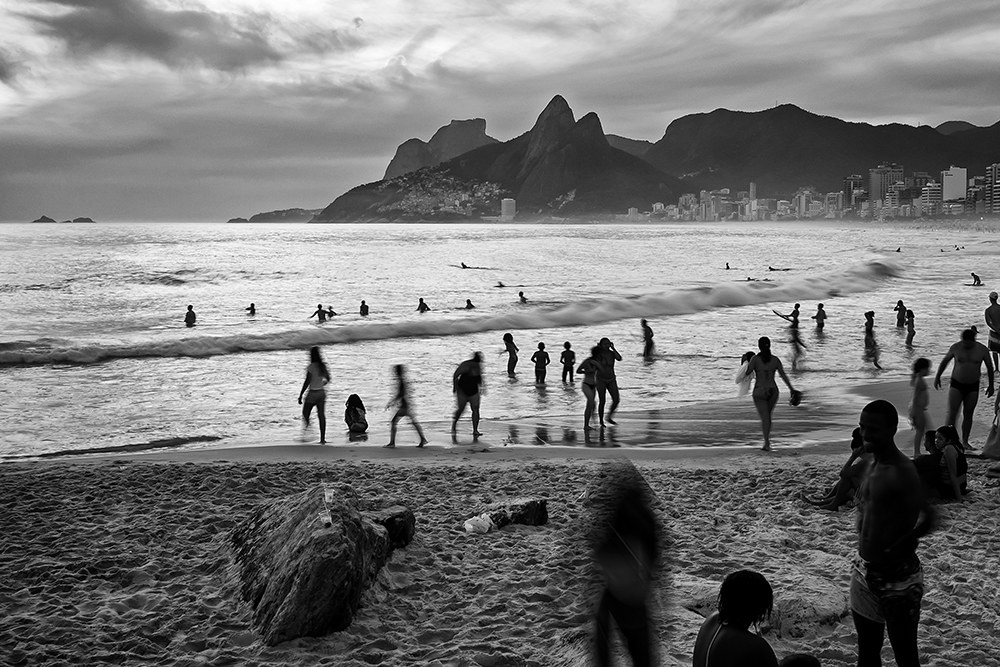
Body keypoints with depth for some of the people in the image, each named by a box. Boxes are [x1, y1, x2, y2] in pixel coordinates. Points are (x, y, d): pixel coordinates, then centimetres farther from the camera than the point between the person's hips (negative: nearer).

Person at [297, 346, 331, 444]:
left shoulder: (311, 367, -16)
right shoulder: (322, 366, 3)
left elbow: (307, 382, -18)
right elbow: (327, 379, 14)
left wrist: (300, 395, -13)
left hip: (312, 393, -6)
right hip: (322, 393, 6)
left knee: (305, 414, 10)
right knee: (321, 416, 6)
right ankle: (323, 439, 6)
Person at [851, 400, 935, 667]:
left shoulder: (901, 471, -19)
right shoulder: (874, 464, 7)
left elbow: (927, 519, -25)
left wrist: (899, 546, -30)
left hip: (898, 577, -8)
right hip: (866, 572, 8)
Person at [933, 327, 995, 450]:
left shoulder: (982, 350, -7)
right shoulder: (956, 348, -8)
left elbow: (990, 367, 6)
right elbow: (944, 361, 8)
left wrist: (990, 385, 9)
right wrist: (937, 377, 10)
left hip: (973, 386, 1)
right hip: (956, 384, -1)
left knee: (968, 414, 6)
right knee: (952, 413, -9)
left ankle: (965, 442, 14)